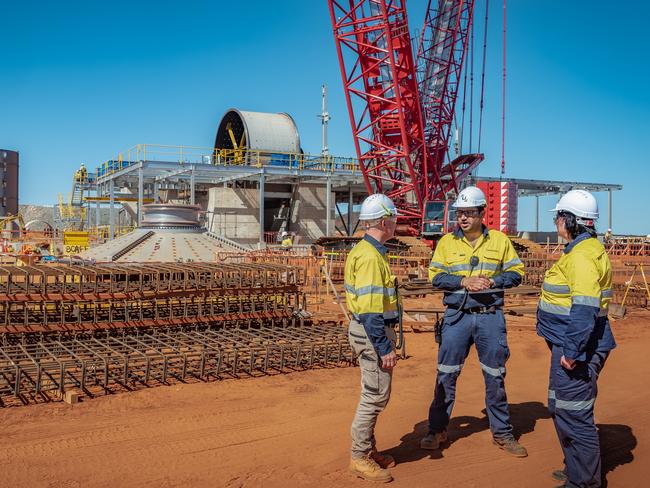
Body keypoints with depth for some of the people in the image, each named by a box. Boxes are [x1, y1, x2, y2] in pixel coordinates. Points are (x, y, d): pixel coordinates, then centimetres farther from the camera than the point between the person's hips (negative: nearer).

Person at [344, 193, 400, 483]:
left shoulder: (365, 250, 13)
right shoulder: (371, 256, -20)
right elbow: (370, 309, -25)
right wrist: (385, 347, -24)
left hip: (371, 330, 11)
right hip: (373, 332, -11)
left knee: (376, 395, 19)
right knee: (375, 396, -1)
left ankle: (368, 450, 30)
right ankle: (360, 458, 10)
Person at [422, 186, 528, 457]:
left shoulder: (499, 240, 4)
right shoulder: (447, 242, 4)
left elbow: (516, 272, 3)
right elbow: (435, 276, -2)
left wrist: (492, 281, -14)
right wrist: (464, 281, -16)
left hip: (490, 317, 0)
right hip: (456, 316, 0)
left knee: (495, 376, 9)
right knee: (446, 375, 4)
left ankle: (502, 433, 24)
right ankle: (437, 430, 18)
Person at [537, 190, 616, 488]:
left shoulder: (583, 254, -20)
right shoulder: (583, 249, 14)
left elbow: (585, 309, -27)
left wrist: (572, 351, -25)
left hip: (577, 347, -11)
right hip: (570, 344, 11)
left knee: (574, 415, -3)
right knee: (560, 408, 21)